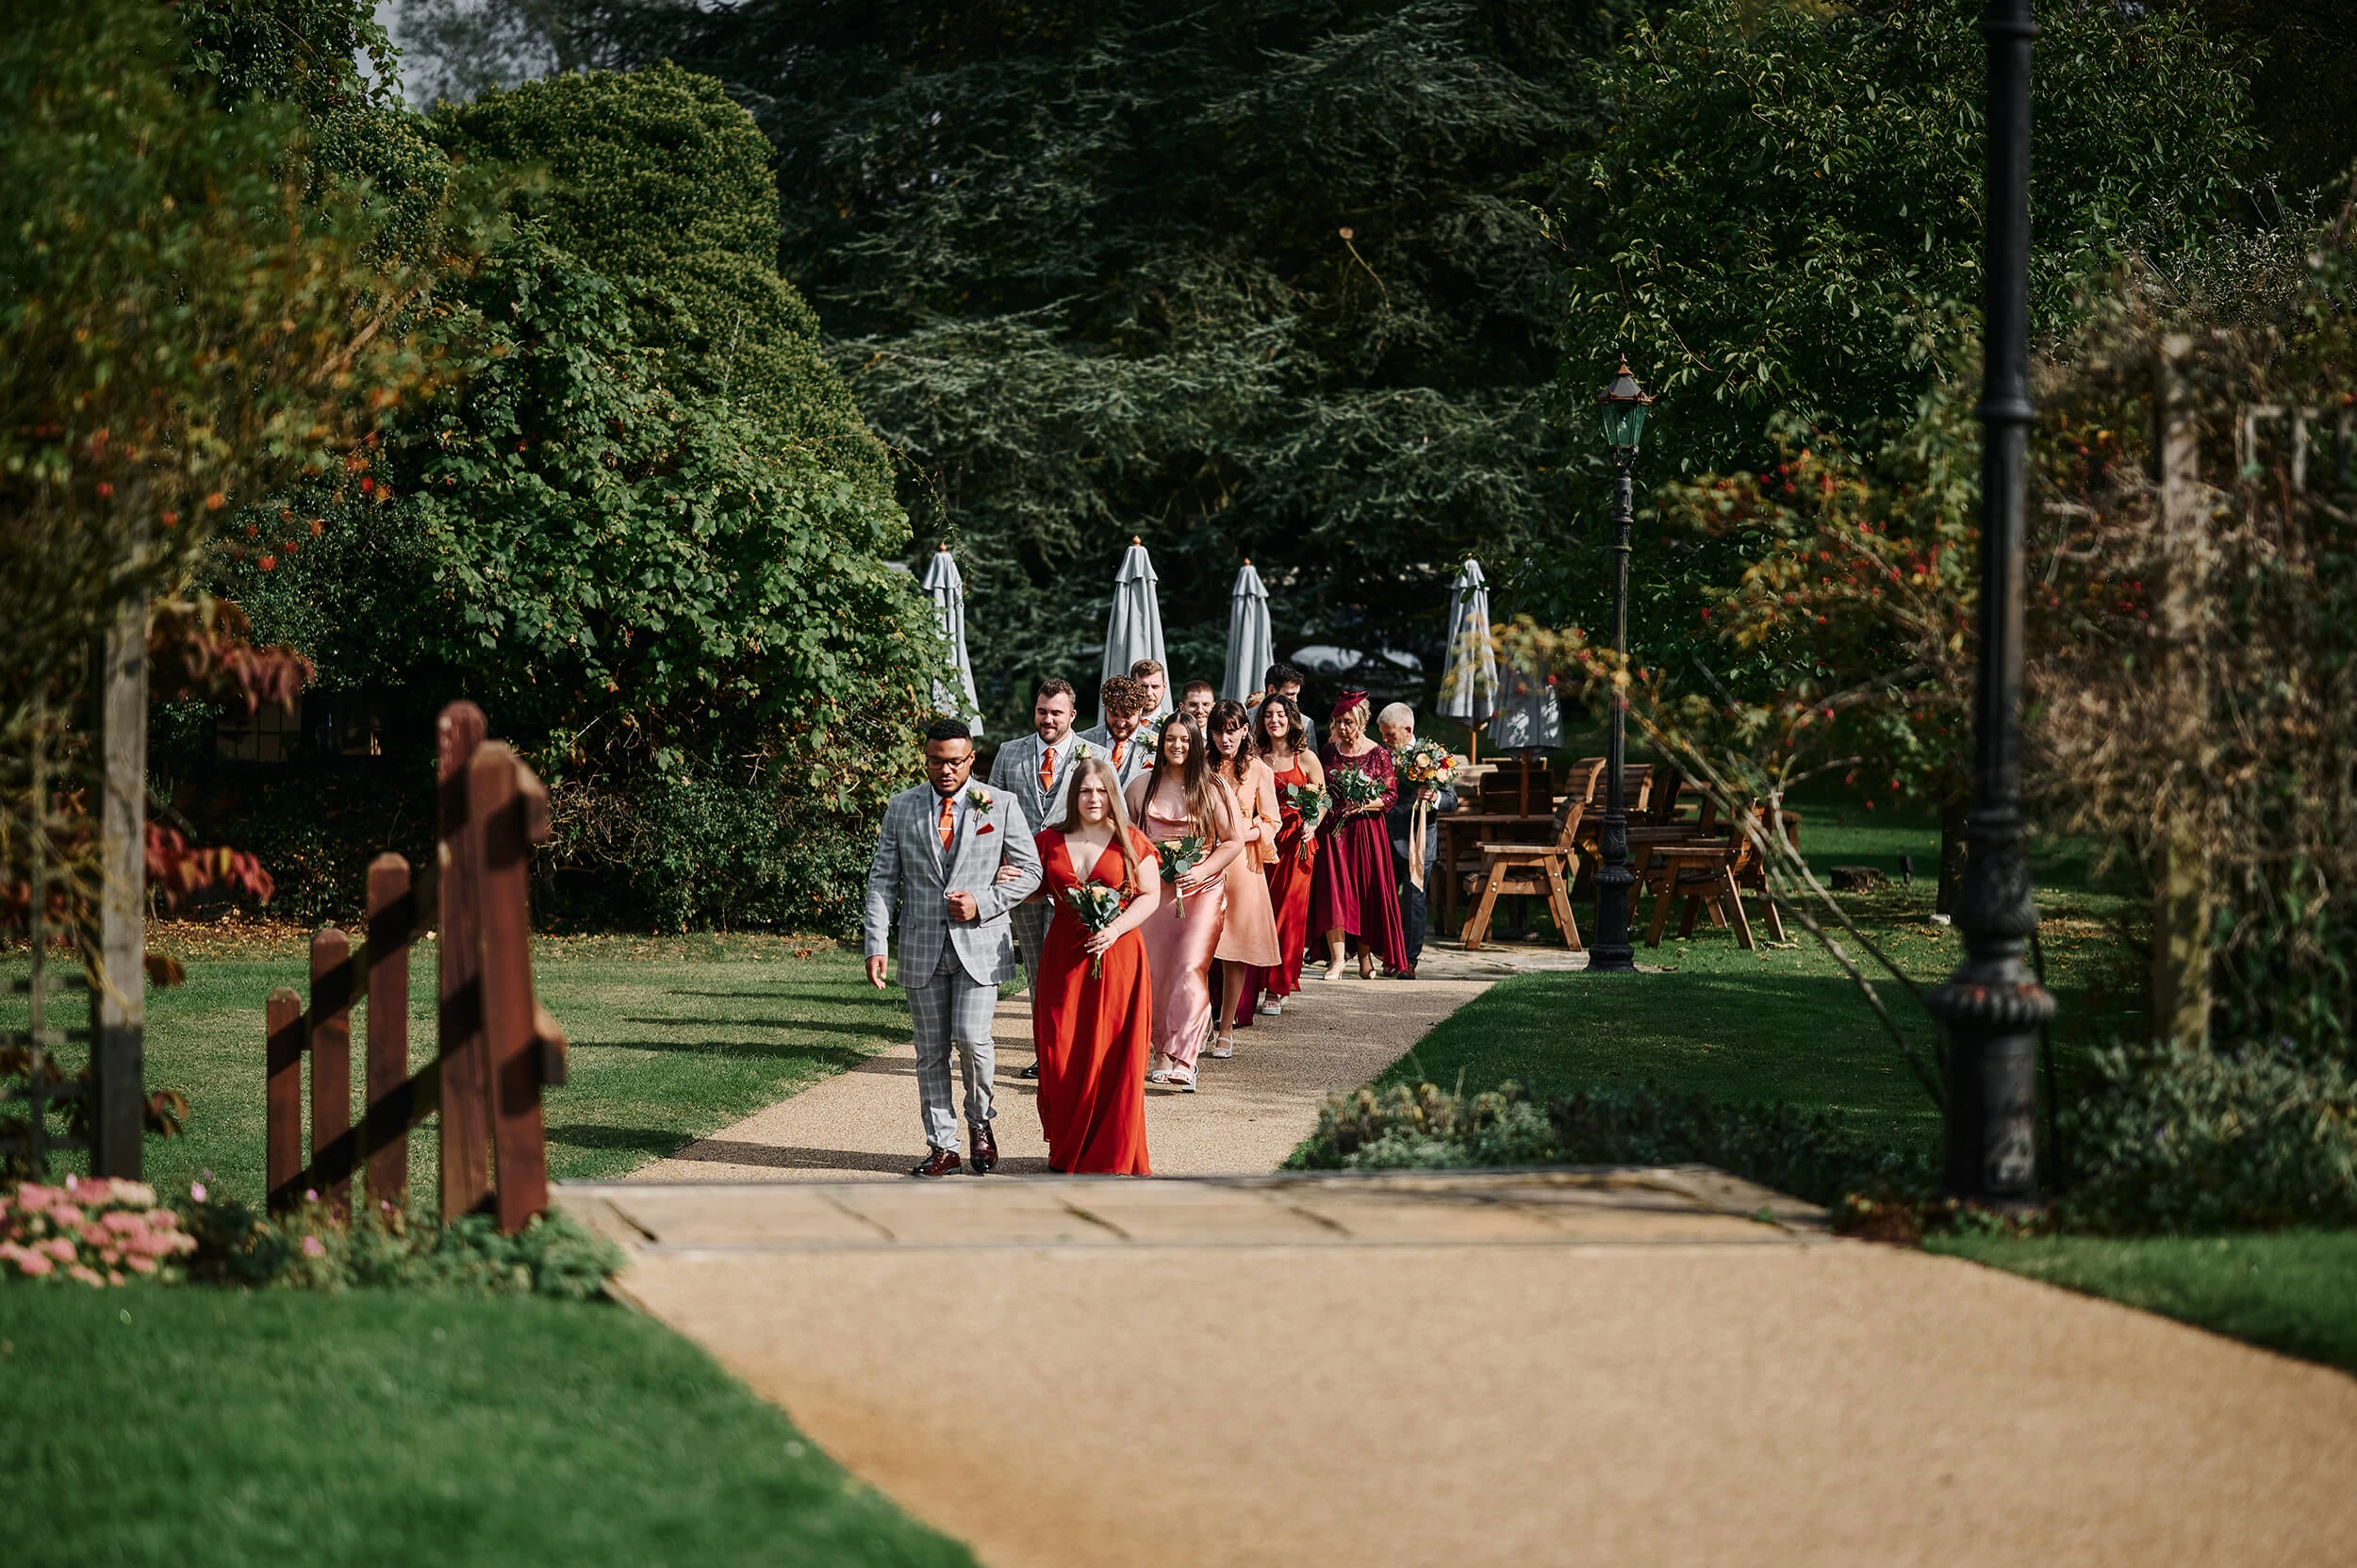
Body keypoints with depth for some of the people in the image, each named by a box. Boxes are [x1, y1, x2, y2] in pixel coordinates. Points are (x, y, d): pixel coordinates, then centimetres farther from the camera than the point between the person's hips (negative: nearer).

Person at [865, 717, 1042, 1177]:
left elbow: (1030, 870, 5)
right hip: (922, 947, 2)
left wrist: (983, 904, -10)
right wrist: (876, 944, -4)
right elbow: (882, 880, 5)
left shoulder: (999, 806, 1)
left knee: (971, 1038, -14)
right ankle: (942, 1146, 14)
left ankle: (981, 1123, 12)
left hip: (978, 944, -2)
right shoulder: (901, 808, 6)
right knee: (931, 1050, 5)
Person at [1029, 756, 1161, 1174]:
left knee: (1114, 1057, -3)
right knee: (1061, 1055, -1)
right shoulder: (1050, 841, 7)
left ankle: (1111, 1155, 6)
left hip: (1117, 956, -2)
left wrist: (1116, 929, -14)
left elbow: (1150, 895, 1)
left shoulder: (1130, 842, 1)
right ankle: (1067, 1151, 12)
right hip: (1064, 957, 2)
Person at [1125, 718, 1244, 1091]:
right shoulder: (1142, 786, 9)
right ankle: (1163, 1053, 13)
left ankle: (1180, 1059, -20)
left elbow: (1235, 840, 3)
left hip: (1201, 891, -3)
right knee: (1156, 974, 3)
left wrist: (1202, 871, -10)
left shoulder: (1212, 789, 2)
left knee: (1191, 971, -15)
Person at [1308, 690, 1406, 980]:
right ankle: (1336, 959, -7)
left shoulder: (1378, 754, -2)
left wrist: (1365, 804, -17)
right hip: (1332, 830, 2)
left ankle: (1365, 956, 14)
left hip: (1365, 830, -2)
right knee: (1333, 889, -7)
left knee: (1367, 891, 0)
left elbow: (1391, 795, -3)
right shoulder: (1328, 751, 8)